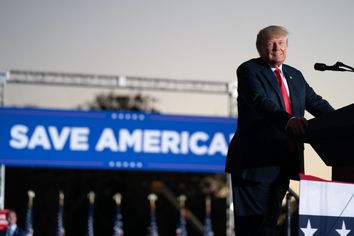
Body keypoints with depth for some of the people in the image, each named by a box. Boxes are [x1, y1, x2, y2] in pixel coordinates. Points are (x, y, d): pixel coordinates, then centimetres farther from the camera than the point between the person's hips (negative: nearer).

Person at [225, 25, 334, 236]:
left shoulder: (295, 76, 18)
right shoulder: (249, 70, -5)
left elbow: (316, 103, 13)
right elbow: (260, 101, -21)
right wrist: (288, 120, -37)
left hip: (284, 162, 7)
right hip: (256, 162, -7)